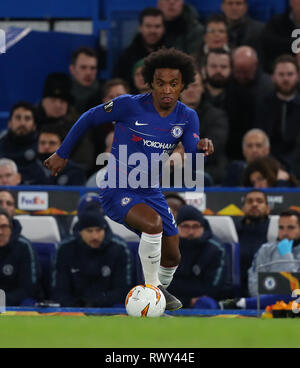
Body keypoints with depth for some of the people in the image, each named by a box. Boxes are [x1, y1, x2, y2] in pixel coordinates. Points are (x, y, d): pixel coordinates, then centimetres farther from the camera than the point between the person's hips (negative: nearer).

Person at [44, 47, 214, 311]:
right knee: (153, 222, -33)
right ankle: (151, 288, -16)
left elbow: (192, 158, -14)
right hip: (116, 192, -6)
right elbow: (89, 119, -3)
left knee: (172, 256, 11)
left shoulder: (187, 118, -3)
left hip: (150, 193, 6)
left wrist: (202, 147, -38)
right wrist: (62, 154, 3)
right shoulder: (130, 106, -17)